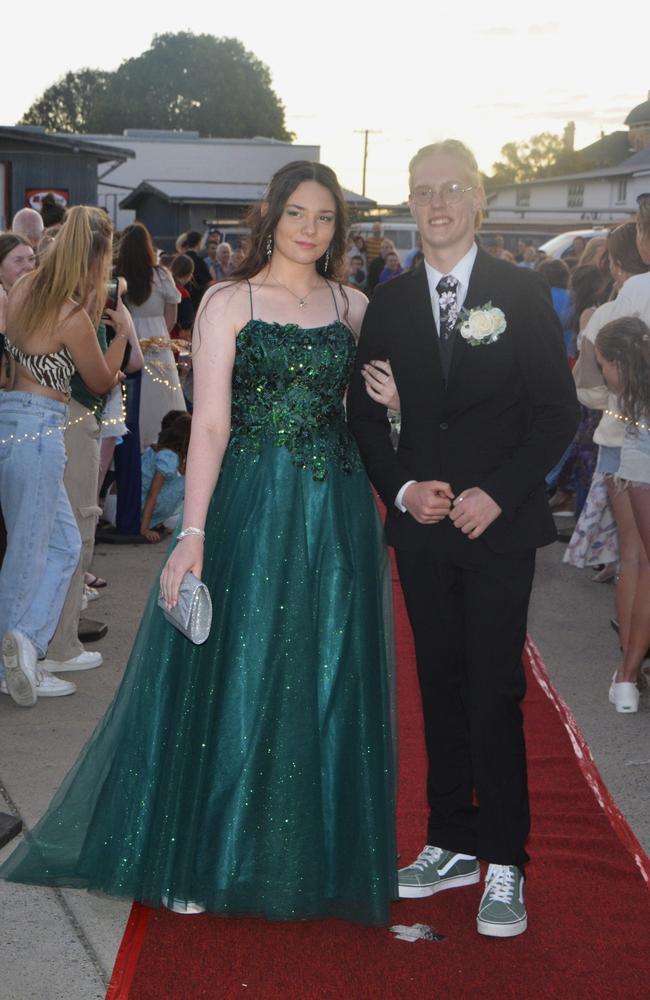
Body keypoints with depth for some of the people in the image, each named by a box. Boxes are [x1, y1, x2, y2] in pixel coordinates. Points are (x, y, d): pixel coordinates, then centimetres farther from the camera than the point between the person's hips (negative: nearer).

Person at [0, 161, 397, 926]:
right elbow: (210, 422, -8)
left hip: (335, 517, 3)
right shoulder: (228, 302, -1)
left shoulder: (353, 305, 9)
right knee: (229, 676, 4)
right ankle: (202, 855, 20)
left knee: (323, 684, 8)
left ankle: (309, 857, 23)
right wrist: (193, 532, -15)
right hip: (246, 508, -3)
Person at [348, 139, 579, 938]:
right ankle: (452, 844, 21)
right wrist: (401, 487, -6)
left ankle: (504, 864, 6)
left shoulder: (522, 293, -1)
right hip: (421, 525, 3)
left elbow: (557, 410, -3)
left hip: (498, 523, -3)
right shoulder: (389, 302, 7)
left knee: (494, 691, -3)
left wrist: (499, 493, -13)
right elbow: (364, 412, 10)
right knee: (439, 685, 10)